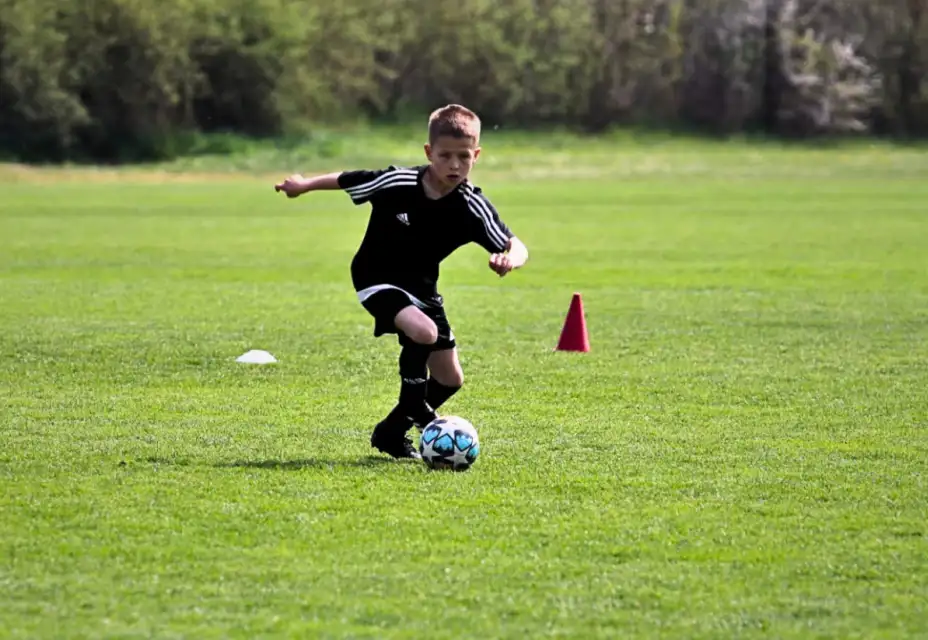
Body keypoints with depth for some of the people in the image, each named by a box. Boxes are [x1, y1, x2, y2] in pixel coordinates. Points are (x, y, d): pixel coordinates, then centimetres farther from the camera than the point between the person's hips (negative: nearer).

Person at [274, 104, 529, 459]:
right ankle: (413, 410, -10)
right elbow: (346, 180, -8)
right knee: (423, 331, -33)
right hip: (377, 279, -5)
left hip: (421, 285, 5)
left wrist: (510, 258, -46)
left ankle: (392, 431, 26)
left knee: (450, 379, 5)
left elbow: (516, 246, -22)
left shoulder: (473, 207, -20)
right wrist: (304, 185, 5)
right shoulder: (396, 182, -25)